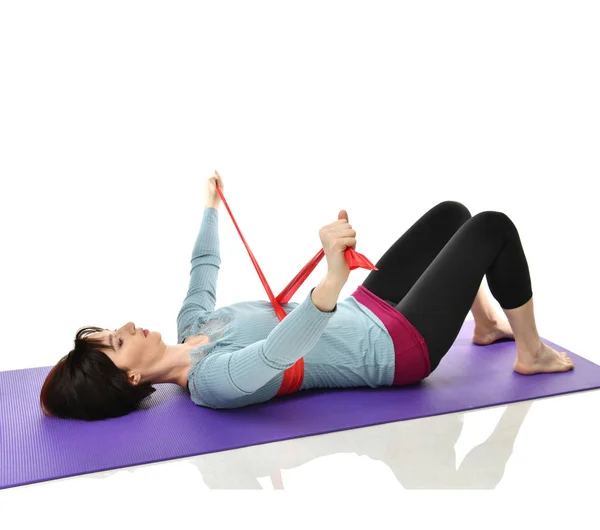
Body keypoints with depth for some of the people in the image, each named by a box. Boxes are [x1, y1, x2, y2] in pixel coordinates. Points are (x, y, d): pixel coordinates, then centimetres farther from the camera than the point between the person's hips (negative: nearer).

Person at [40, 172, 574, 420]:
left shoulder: (190, 331, -1)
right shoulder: (212, 380, -27)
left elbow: (204, 268, 15)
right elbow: (283, 350, -47)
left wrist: (211, 205, 28)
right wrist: (335, 276, -63)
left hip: (366, 312, 9)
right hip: (394, 349, -9)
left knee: (451, 214, 15)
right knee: (494, 228, -8)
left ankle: (486, 323, 35)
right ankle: (532, 353, 15)